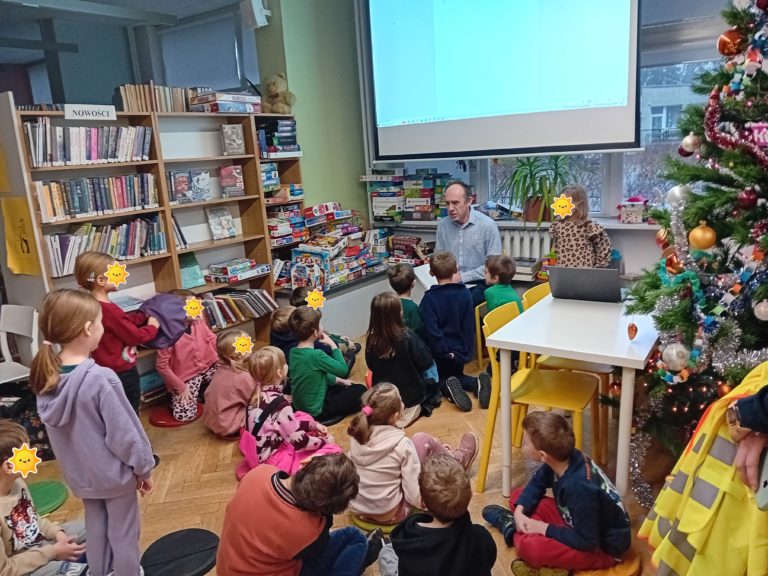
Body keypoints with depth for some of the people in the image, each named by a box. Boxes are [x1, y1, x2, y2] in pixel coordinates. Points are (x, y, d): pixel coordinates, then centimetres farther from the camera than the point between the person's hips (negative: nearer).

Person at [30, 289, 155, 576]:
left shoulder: (46, 376, -9)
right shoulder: (101, 379, -31)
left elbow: (56, 431, 3)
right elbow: (124, 433, -23)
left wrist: (75, 462, 17)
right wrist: (144, 467, -8)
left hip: (79, 472, 6)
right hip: (113, 472, -6)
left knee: (95, 528, 25)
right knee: (123, 533, 14)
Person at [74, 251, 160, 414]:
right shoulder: (109, 310, -29)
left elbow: (125, 320, 10)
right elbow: (135, 336, -20)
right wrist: (152, 327, -5)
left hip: (109, 370, 9)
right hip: (122, 372, -9)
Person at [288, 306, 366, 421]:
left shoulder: (293, 352, -4)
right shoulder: (316, 355, -29)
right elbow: (343, 370, -15)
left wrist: (340, 380, 13)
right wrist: (333, 345, -10)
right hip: (316, 411, -8)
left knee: (342, 386, 27)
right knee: (360, 390, 4)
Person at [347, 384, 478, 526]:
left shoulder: (357, 435, -9)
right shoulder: (402, 444, -23)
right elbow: (415, 496, -21)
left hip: (356, 508, 5)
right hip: (390, 515, -5)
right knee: (423, 440, 1)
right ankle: (457, 461, 31)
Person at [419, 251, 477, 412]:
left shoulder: (429, 298, -17)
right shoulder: (465, 293, -6)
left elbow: (432, 331, -22)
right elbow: (470, 326, -4)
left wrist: (444, 352, -12)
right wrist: (468, 352, 2)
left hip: (440, 353, -3)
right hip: (460, 351, 3)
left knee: (437, 380, 22)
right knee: (456, 376, 29)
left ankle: (447, 388, -15)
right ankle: (475, 383, -5)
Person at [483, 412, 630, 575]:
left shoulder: (579, 488, -37)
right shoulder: (564, 459, -13)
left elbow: (585, 540, -29)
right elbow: (537, 483, 5)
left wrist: (544, 528, -19)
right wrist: (519, 511, -9)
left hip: (603, 548, -8)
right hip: (579, 522, 8)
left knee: (529, 546, -30)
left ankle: (513, 529, 0)